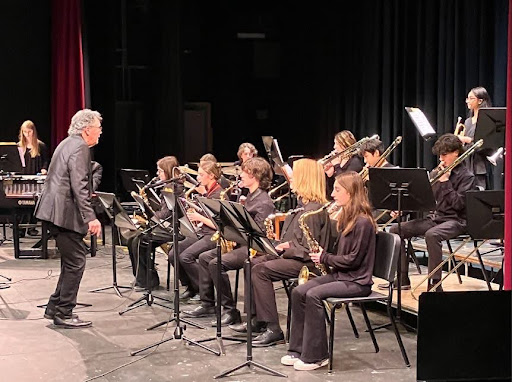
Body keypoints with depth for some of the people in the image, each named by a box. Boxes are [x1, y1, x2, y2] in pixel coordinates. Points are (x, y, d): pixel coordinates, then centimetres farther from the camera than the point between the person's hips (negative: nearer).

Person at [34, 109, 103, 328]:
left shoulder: (68, 143, 18)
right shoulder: (79, 148, -14)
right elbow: (79, 186, -22)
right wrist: (90, 218, -24)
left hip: (55, 211, 11)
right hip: (65, 213, -11)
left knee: (71, 261, 17)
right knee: (75, 262, -5)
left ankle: (55, 307, 22)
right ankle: (64, 314, 1)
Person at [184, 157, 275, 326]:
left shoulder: (264, 202, -15)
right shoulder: (250, 197, 17)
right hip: (241, 243, 11)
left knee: (216, 263, -26)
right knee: (204, 257, 7)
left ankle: (230, 311, -17)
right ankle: (207, 304, 12)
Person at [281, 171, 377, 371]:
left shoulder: (363, 222, -16)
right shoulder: (345, 218, 13)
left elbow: (353, 259, -19)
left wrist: (325, 258, -10)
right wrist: (322, 255, 3)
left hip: (357, 282, -9)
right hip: (339, 274, 9)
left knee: (313, 295, -26)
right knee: (298, 292, -7)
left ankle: (316, 356, -17)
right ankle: (298, 349, -2)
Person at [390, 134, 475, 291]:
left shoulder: (466, 176, -4)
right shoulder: (436, 173, 14)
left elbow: (458, 204, -16)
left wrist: (445, 181, -15)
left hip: (455, 220, -7)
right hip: (435, 217, 7)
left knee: (431, 235, -39)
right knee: (396, 230, -5)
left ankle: (434, 285, -33)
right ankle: (402, 279, -1)